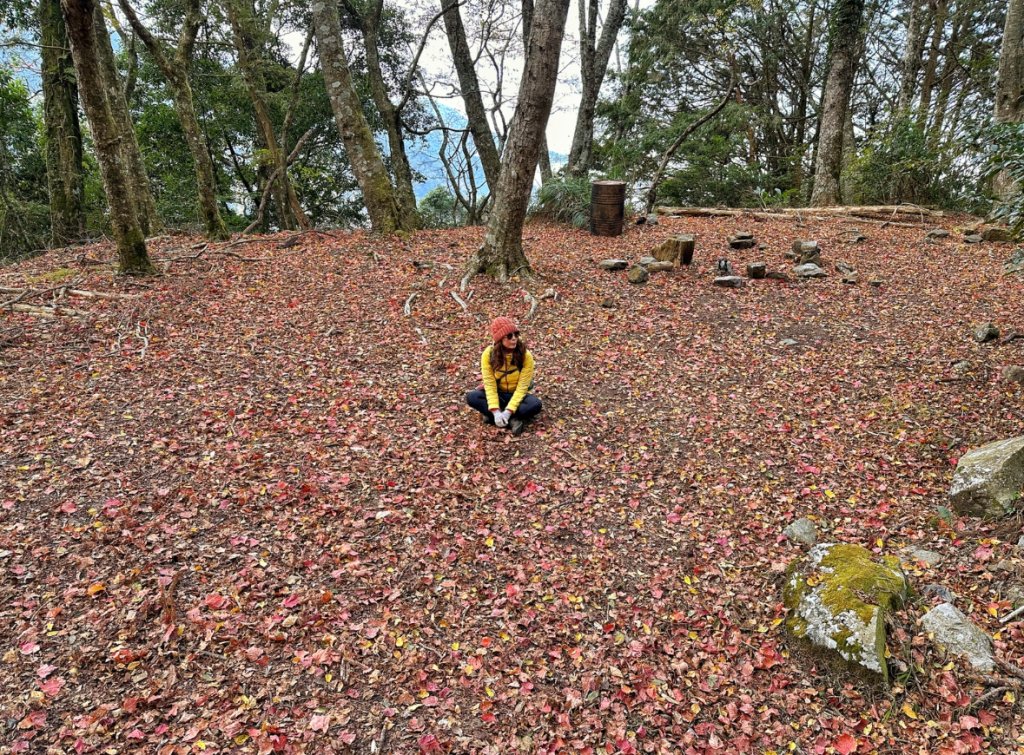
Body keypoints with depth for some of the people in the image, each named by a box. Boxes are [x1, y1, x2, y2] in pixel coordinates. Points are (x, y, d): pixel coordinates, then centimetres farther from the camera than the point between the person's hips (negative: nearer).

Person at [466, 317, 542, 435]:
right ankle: (513, 420, -28)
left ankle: (491, 417, -25)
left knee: (535, 404, -33)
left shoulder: (526, 356, -21)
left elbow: (522, 387, -21)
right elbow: (490, 385, -18)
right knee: (471, 397, -26)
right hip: (498, 395, 1)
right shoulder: (488, 354, -17)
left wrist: (508, 412, -31)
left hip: (517, 395, -1)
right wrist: (496, 411, -31)